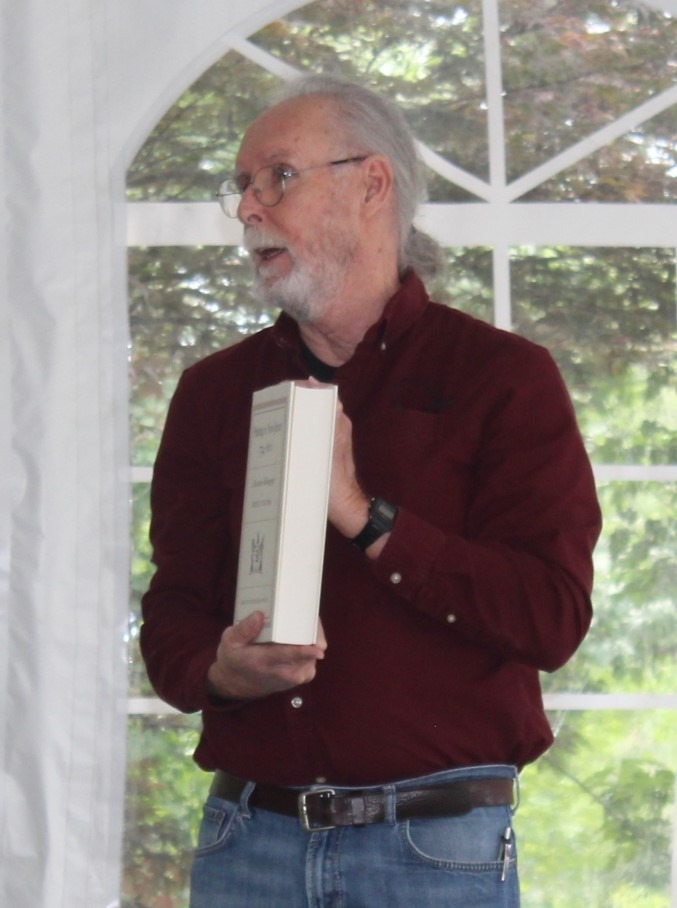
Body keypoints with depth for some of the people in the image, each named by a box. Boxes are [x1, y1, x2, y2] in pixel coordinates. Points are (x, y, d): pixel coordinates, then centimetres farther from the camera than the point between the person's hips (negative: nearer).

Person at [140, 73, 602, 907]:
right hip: (249, 833, 3)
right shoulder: (213, 392, 15)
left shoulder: (504, 377, 2)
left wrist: (363, 516, -13)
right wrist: (219, 671, -12)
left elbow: (553, 618, -9)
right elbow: (171, 613, 11)